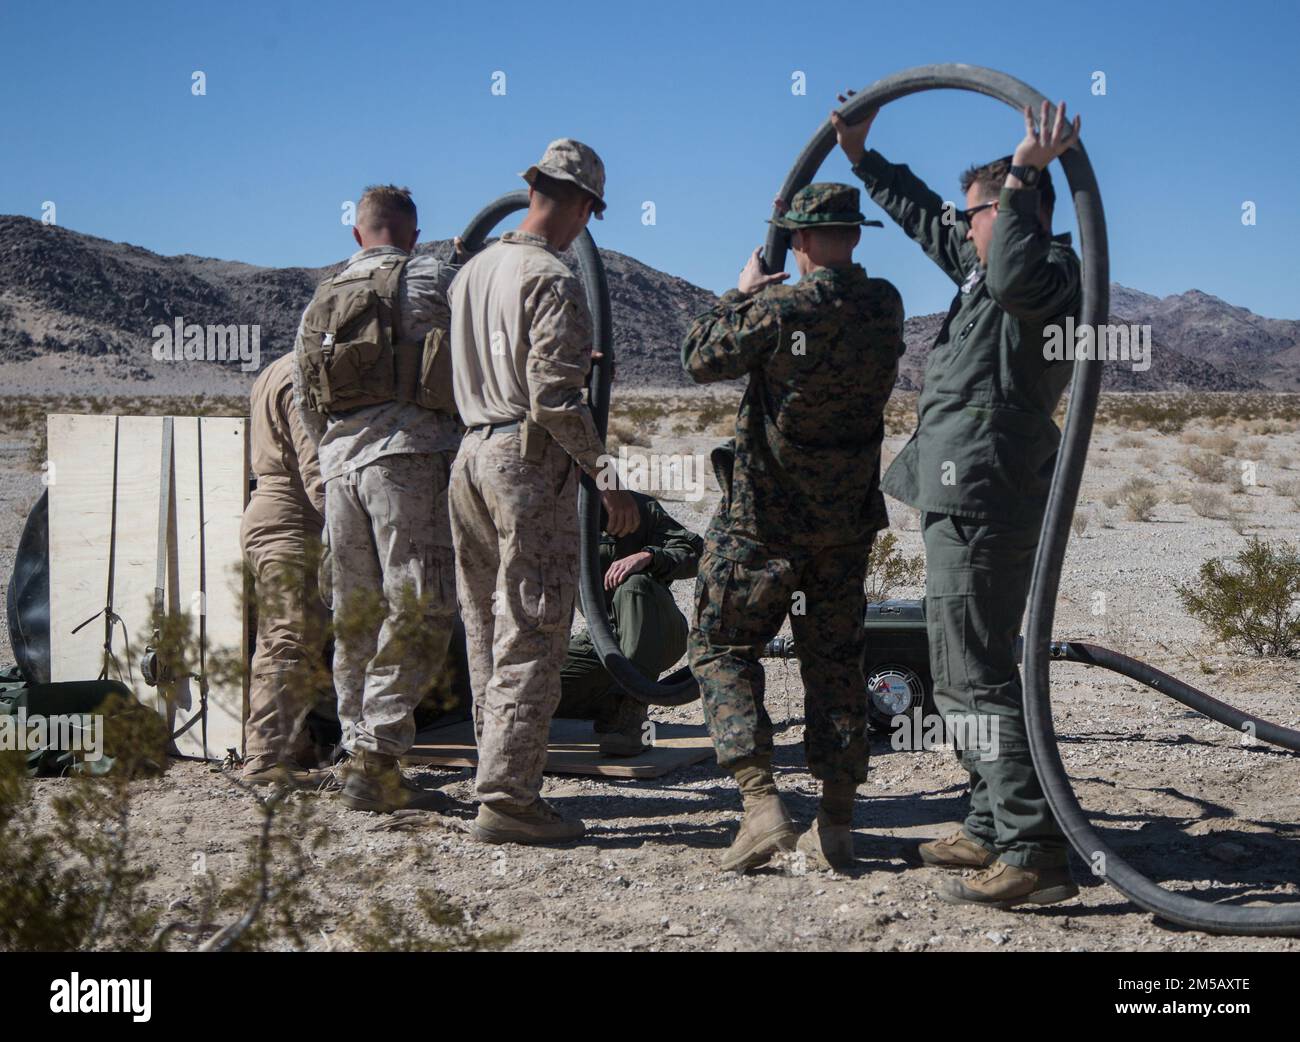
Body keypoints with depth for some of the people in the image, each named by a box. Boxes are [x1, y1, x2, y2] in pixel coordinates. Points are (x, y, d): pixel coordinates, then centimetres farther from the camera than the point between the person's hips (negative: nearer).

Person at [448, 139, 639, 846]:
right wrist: (607, 476, -15)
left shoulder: (472, 270, 15)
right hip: (530, 460, -8)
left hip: (472, 454, 9)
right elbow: (554, 397, -18)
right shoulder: (552, 280, -11)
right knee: (531, 636, -5)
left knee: (488, 632, 12)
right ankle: (505, 799, -5)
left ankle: (504, 783, 18)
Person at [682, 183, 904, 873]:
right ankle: (835, 825, 13)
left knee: (722, 648, 7)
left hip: (764, 518, -5)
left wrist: (744, 292, 8)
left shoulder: (778, 310, -18)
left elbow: (700, 360, -4)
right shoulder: (886, 306, -1)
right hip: (848, 520, 5)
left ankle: (760, 803, -6)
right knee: (834, 661, 12)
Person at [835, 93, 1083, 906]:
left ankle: (1035, 854, -12)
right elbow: (927, 219, 33)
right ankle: (994, 829, 27)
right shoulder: (987, 268, 18)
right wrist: (863, 156, 36)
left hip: (982, 504, -11)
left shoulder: (1054, 272, -11)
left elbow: (1017, 279, -36)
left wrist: (1021, 176, -28)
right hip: (974, 500, 11)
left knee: (973, 676, -12)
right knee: (970, 670, 17)